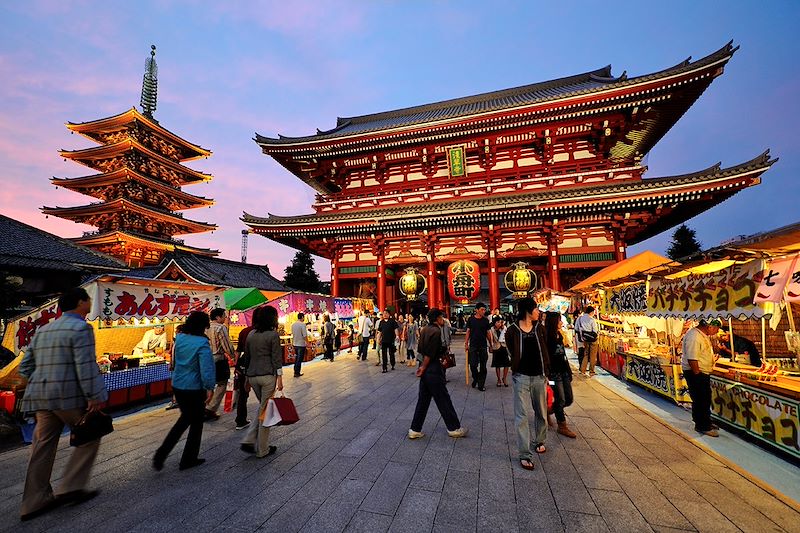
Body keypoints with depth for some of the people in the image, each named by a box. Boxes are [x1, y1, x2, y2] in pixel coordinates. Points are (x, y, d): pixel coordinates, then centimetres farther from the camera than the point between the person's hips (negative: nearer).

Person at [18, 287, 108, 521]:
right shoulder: (80, 328, -12)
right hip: (70, 396, -8)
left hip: (41, 396, 8)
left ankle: (34, 502, 19)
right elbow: (86, 366, -19)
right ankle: (71, 487, 6)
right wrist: (94, 396, -16)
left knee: (43, 447, 13)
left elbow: (25, 366, 18)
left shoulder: (43, 330, 16)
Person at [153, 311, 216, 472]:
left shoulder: (179, 338, -4)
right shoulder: (202, 344, -24)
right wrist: (210, 387, -9)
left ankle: (161, 454, 23)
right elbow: (206, 371, -25)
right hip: (194, 389, -7)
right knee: (196, 423, 15)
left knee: (185, 418, 28)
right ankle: (188, 460, 27)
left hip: (177, 386, 7)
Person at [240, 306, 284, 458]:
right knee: (265, 410, 5)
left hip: (252, 375, 6)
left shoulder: (251, 335, 8)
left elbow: (247, 356, 14)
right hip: (268, 376, -6)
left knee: (262, 408, 22)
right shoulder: (273, 334, -11)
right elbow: (276, 358, -12)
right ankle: (262, 449, 16)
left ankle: (248, 441, 16)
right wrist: (280, 378, -7)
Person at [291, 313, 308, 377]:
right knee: (300, 359, 2)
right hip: (301, 344, -7)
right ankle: (297, 373, 7)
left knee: (296, 358, 18)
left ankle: (296, 371, 24)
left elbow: (293, 334, 13)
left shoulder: (293, 324, 6)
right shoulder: (302, 324, -16)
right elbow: (305, 335, -19)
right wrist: (307, 343, -11)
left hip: (295, 344, 7)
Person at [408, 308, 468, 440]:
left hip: (425, 369, 9)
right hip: (433, 369, -9)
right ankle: (454, 428, 21)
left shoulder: (425, 329, 7)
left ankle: (415, 430, 20)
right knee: (443, 400, 6)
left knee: (423, 400, 15)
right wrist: (423, 368, -10)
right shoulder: (436, 331, -18)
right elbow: (429, 354, -21)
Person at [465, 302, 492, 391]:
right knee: (473, 364, -4)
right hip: (473, 346, -1)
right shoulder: (471, 319, 0)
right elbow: (468, 332, 4)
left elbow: (488, 333, 8)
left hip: (483, 346, 1)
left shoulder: (486, 320, 3)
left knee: (483, 366, 4)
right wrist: (466, 343, 0)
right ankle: (475, 378, 24)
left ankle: (481, 385, 15)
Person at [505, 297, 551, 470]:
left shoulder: (539, 328, 2)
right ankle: (524, 454, 10)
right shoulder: (512, 330, -9)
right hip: (521, 377, -4)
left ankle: (538, 441, 44)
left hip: (539, 377, 4)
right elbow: (513, 354, 2)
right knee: (522, 416, 0)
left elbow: (544, 352, 7)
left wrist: (546, 374, 6)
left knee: (541, 413, 20)